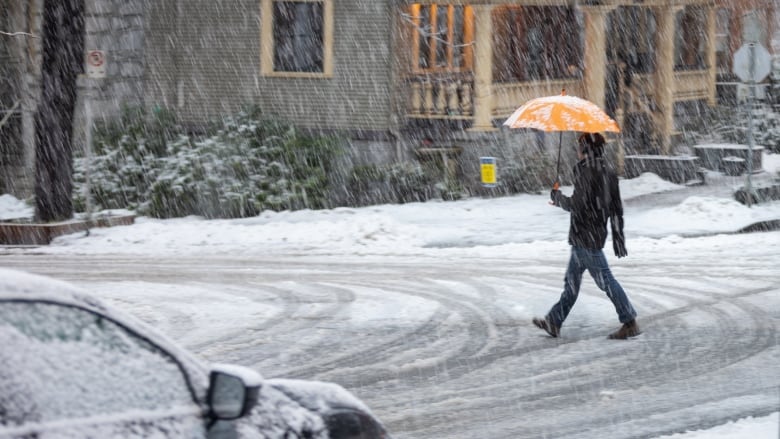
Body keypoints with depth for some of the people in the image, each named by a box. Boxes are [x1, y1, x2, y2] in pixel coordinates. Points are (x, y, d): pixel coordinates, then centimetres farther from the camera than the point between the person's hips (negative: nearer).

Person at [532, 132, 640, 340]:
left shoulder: (584, 171, -17)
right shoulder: (608, 173, 9)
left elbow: (578, 204, -21)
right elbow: (617, 209, 12)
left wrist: (558, 197, -2)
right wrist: (618, 239, 17)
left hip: (585, 235, -9)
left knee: (605, 280, -5)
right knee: (572, 280, 16)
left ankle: (630, 323, -4)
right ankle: (554, 322, 24)